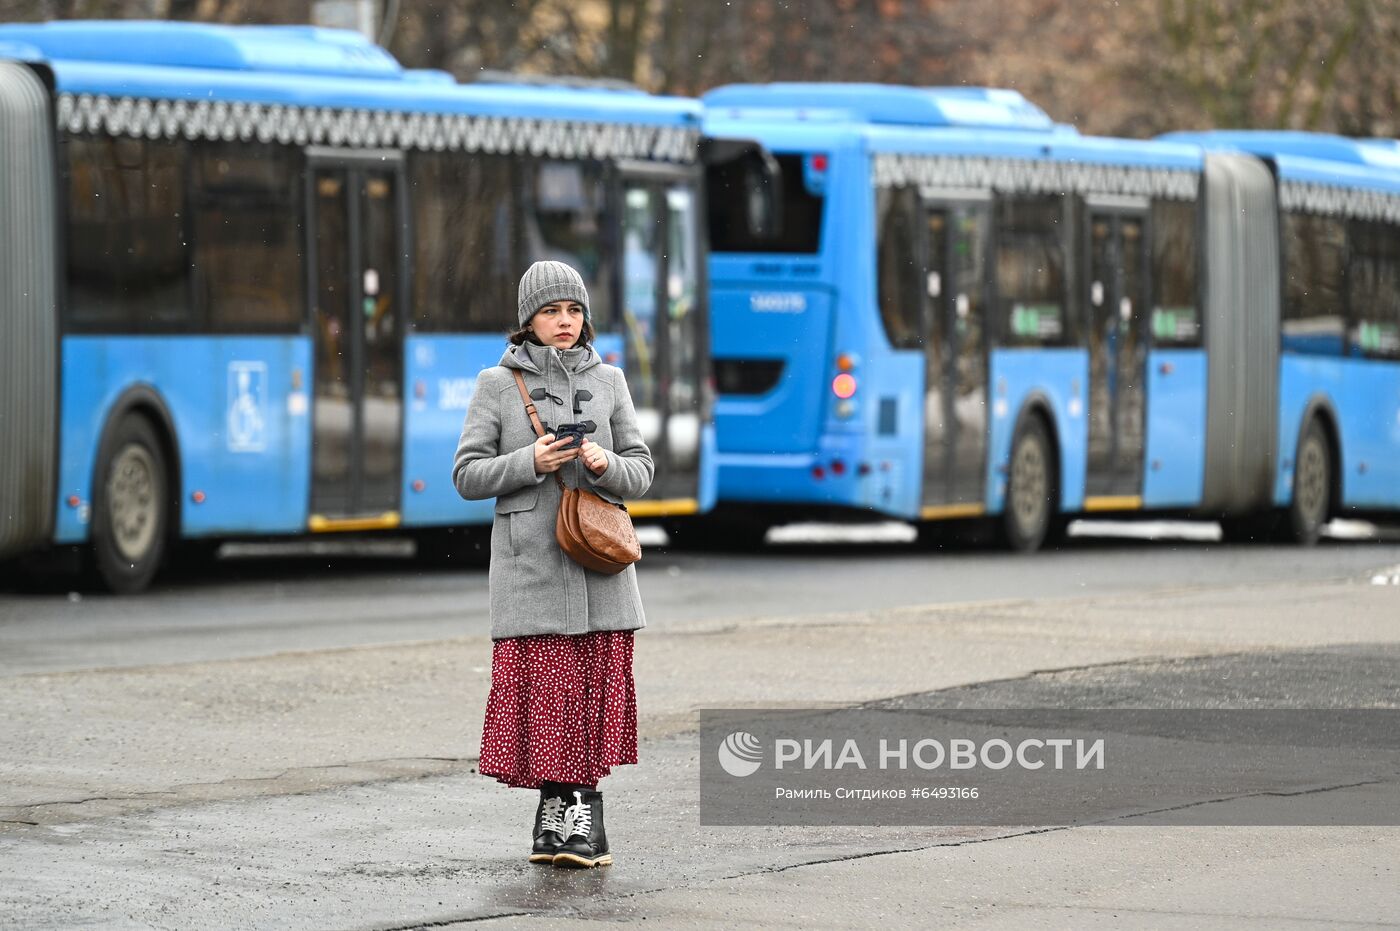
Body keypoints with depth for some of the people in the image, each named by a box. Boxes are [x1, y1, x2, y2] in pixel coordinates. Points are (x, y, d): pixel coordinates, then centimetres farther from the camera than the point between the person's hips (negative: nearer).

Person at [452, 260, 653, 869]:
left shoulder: (607, 381, 10)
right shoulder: (498, 385, 3)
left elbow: (641, 471, 10)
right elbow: (468, 476, 2)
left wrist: (605, 465, -11)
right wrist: (530, 463, -13)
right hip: (530, 562, -2)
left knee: (596, 687, -1)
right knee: (540, 689, -5)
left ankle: (581, 810, 4)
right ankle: (560, 809, 3)